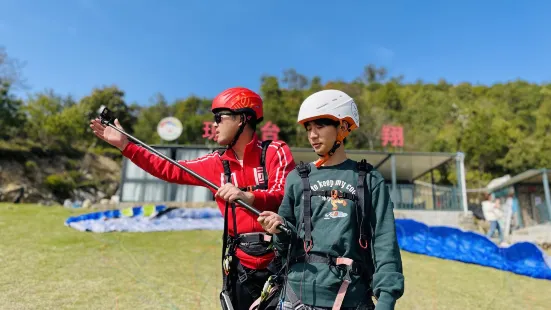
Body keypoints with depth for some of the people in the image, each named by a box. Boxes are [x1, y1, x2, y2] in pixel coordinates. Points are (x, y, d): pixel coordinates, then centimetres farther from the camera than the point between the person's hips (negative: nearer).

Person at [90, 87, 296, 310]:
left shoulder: (275, 152, -5)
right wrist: (124, 145, 10)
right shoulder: (217, 163, 7)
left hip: (278, 258, -3)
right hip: (241, 262, 4)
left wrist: (247, 196, -32)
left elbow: (286, 196, -15)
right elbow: (171, 171, 10)